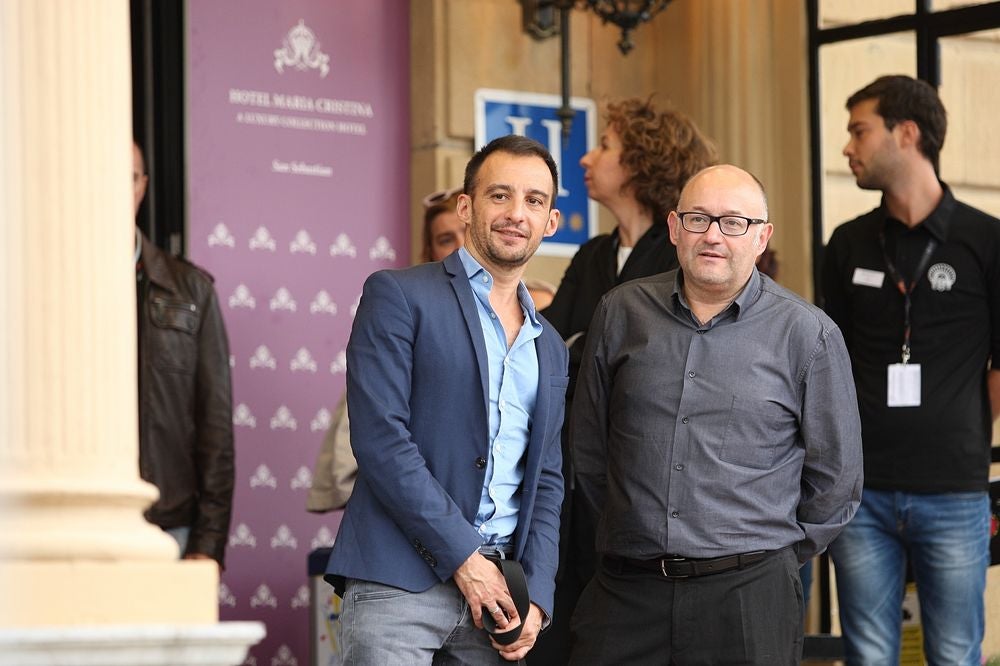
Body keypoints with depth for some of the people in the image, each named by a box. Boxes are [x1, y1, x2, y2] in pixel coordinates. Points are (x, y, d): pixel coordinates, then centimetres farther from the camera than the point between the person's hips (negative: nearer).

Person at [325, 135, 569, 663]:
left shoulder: (550, 349, 20)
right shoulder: (398, 296, 1)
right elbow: (379, 437, -9)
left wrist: (537, 596, 2)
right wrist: (464, 557, -12)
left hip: (495, 591, 5)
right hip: (399, 581, -5)